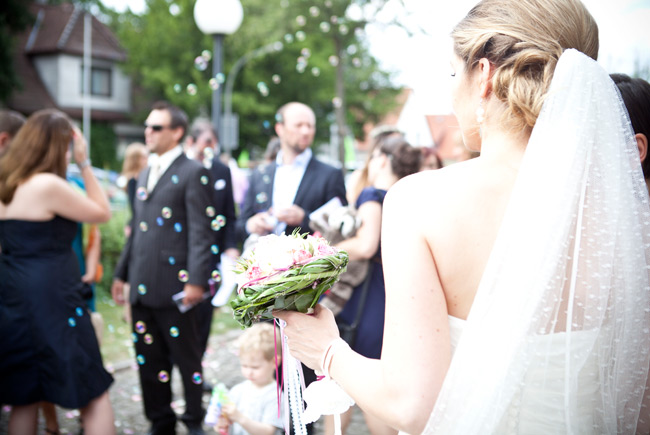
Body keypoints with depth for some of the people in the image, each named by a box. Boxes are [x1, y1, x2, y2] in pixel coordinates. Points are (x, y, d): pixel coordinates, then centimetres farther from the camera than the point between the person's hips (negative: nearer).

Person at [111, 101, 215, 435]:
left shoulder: (193, 173, -5)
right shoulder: (144, 176, 20)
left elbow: (201, 232, -13)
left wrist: (196, 280, -20)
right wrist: (121, 273, 20)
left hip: (173, 286, -7)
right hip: (141, 286, 8)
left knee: (186, 357, 4)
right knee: (149, 360, 13)